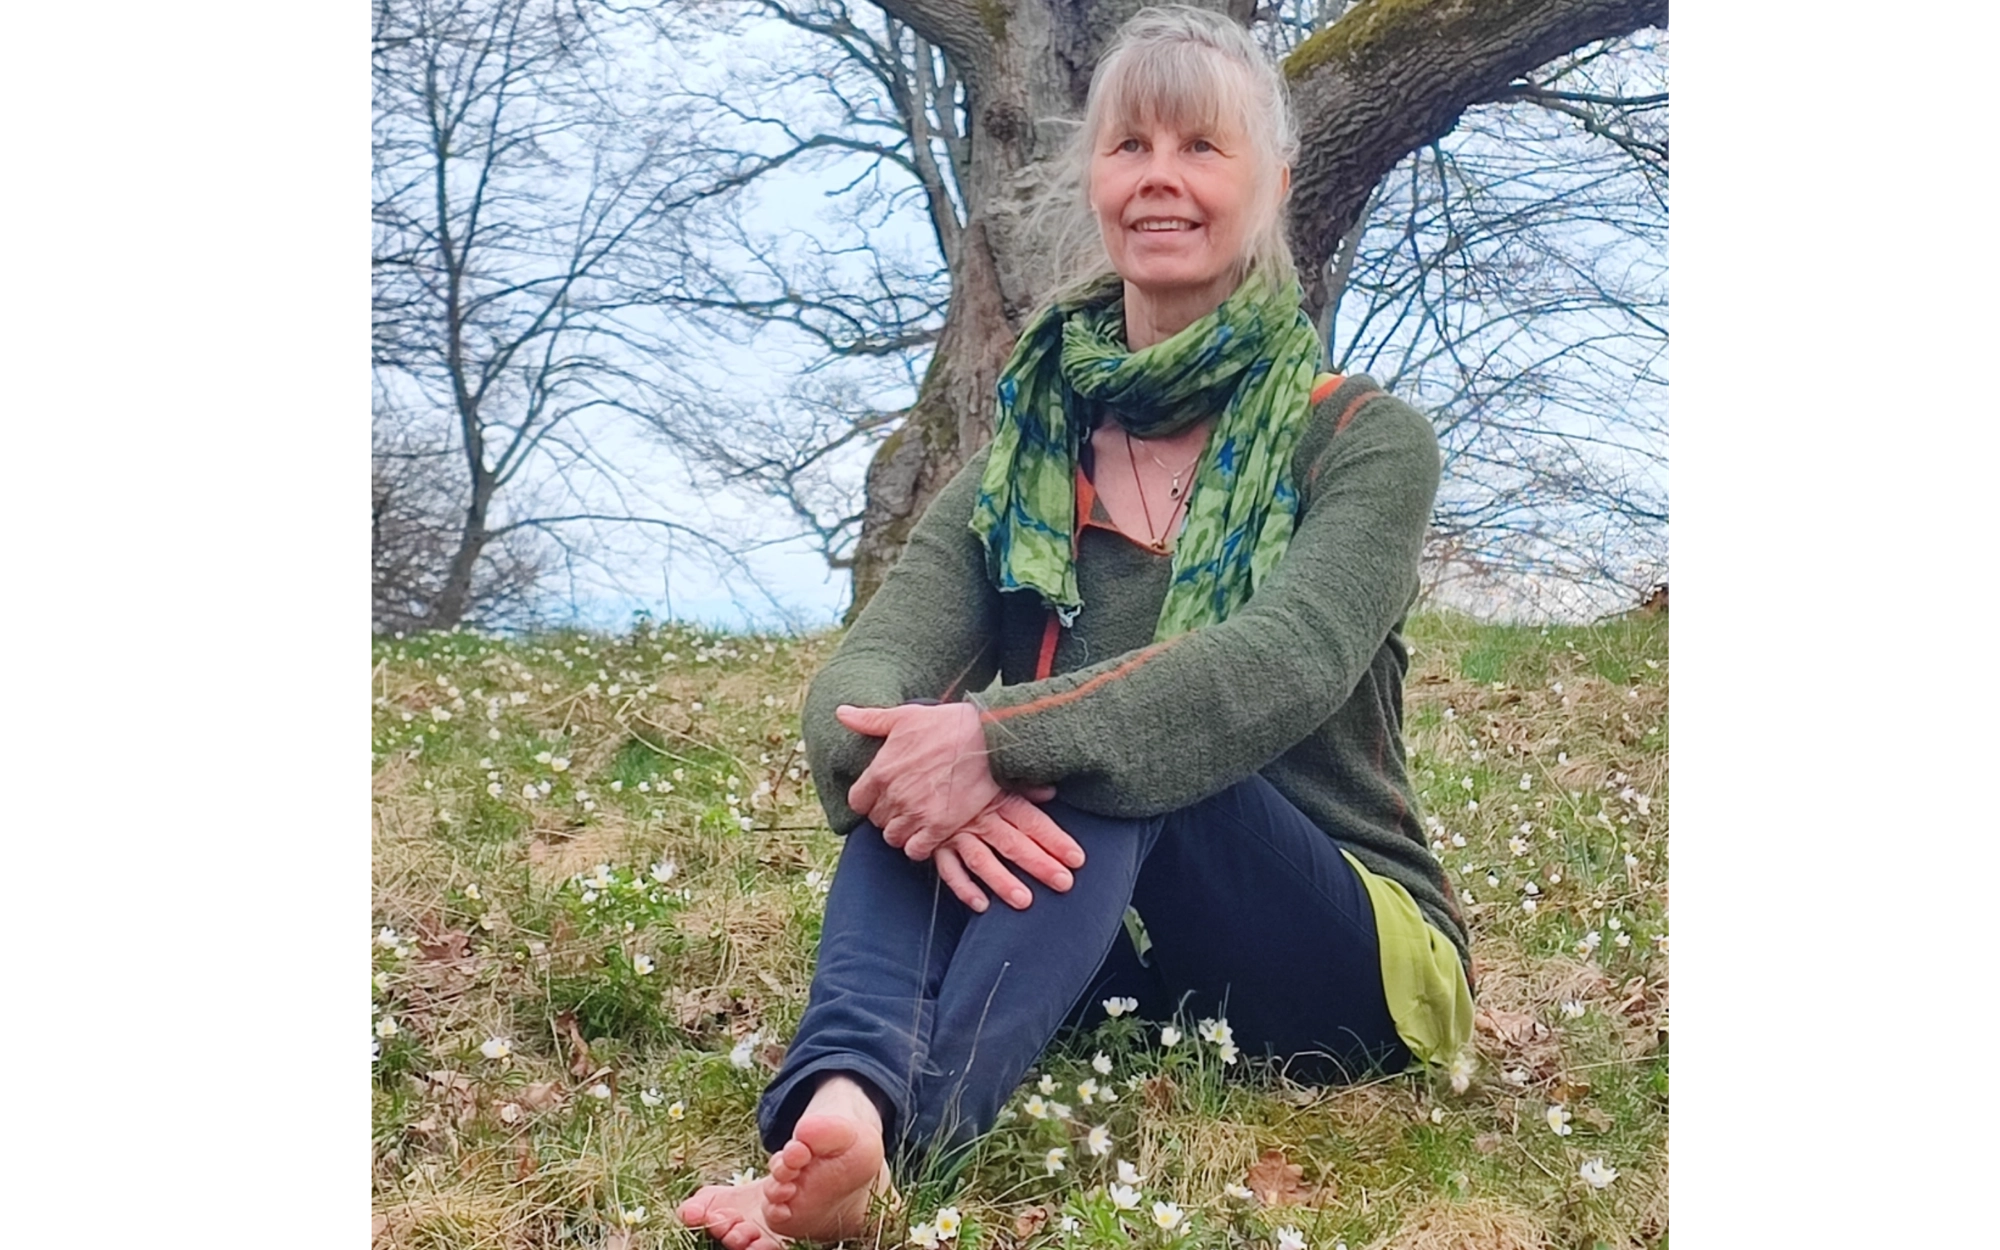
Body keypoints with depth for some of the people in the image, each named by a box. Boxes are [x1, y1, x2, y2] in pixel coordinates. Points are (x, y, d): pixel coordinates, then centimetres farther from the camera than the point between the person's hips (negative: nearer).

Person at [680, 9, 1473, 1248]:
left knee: (1090, 752, -31)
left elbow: (1285, 663, -25)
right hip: (1089, 948, 3)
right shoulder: (1025, 457, 5)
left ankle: (911, 1124, -45)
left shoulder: (1366, 439, -4)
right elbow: (863, 678, -12)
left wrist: (999, 739, -38)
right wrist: (934, 773, -36)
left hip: (1341, 958, -2)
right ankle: (841, 1101, -46)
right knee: (922, 747, -25)